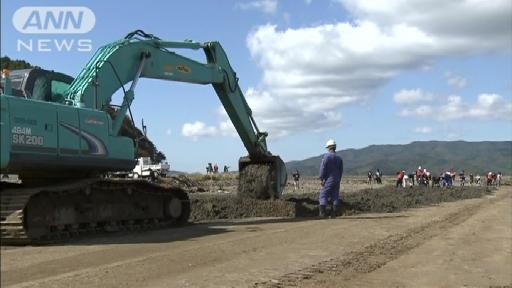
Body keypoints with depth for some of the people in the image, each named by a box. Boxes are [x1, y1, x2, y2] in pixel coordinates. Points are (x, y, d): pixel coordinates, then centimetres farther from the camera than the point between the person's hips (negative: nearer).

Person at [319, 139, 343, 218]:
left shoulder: (326, 156, -8)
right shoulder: (339, 158, 10)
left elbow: (322, 168, -12)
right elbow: (341, 171, 12)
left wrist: (322, 179, -8)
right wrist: (338, 180, 18)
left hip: (328, 180, -5)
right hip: (337, 180, 5)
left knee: (323, 195, -3)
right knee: (335, 197, 7)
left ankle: (322, 212, -12)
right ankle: (334, 214, 6)